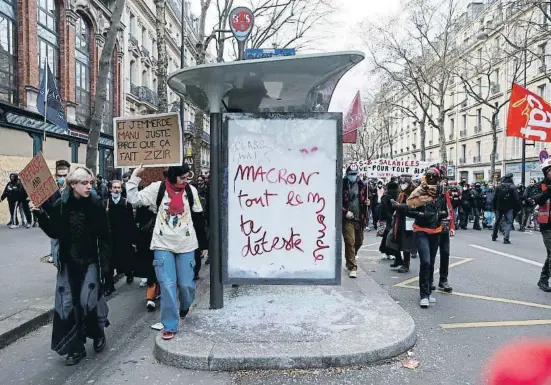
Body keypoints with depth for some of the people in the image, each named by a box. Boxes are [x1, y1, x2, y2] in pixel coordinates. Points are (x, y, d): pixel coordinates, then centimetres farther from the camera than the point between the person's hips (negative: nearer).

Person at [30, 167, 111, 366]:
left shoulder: (96, 206, -8)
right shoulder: (60, 205, -3)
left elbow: (104, 237, -7)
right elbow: (54, 233, 0)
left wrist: (105, 263, -9)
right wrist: (40, 214, -11)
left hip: (91, 262, -2)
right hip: (68, 262, 3)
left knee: (88, 301, -5)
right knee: (67, 304, 4)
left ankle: (98, 334, 24)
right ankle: (76, 348, 18)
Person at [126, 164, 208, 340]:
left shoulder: (191, 190, 0)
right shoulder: (158, 188, -4)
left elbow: (198, 218, 7)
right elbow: (134, 199, -7)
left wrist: (203, 244, 10)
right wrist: (135, 176, -12)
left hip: (186, 245, 1)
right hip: (163, 245, -1)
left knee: (186, 284, 6)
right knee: (167, 285, -3)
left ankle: (184, 307, 40)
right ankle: (170, 326, 10)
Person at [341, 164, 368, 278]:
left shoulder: (362, 186, 8)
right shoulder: (343, 185, -6)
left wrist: (366, 201, 2)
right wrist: (345, 211, -14)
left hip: (359, 218, 5)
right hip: (347, 219, -5)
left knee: (359, 242, 16)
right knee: (350, 242, -8)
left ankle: (350, 260, 40)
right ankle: (352, 267, -1)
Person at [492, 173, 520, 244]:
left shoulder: (499, 186, 1)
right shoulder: (513, 187, -8)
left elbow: (495, 198, 4)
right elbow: (516, 199, -11)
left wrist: (494, 207, 10)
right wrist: (517, 208, -5)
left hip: (499, 207, 3)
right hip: (509, 208, -3)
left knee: (497, 221, 17)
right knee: (508, 222, 0)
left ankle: (494, 236, 26)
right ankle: (506, 238, -11)